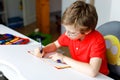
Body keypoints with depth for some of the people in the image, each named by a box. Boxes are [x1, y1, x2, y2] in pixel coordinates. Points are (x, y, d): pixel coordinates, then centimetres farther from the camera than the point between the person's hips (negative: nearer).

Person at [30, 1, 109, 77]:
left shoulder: (97, 41, -25)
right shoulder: (70, 33, -8)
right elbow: (55, 44, 9)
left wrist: (65, 59, -27)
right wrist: (43, 50, -10)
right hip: (77, 72, 5)